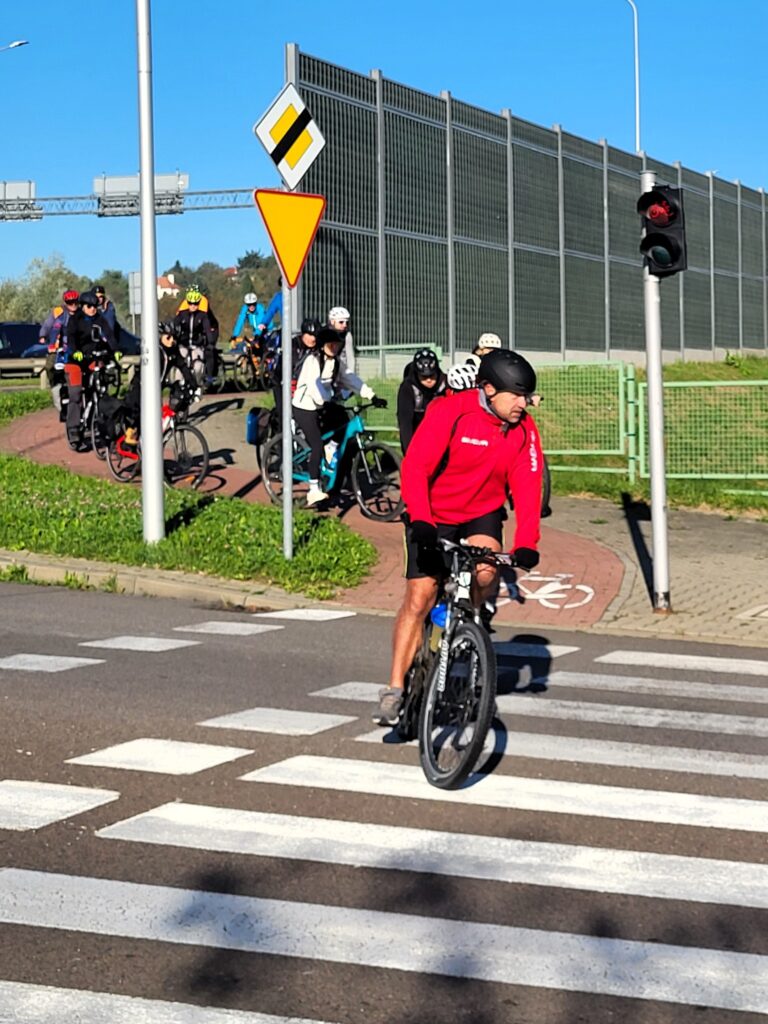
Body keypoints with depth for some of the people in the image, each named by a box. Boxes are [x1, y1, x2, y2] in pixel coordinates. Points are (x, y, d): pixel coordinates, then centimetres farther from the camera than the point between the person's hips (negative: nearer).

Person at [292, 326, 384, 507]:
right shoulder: (313, 360, -17)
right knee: (317, 446, -19)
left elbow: (351, 379, 6)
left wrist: (371, 396, -3)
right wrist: (325, 402, -44)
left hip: (321, 407, 8)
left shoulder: (336, 362, 8)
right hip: (305, 409, -8)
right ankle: (314, 490, -19)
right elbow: (313, 385, -30)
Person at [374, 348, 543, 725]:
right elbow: (414, 467, -28)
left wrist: (526, 544, -27)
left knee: (485, 570, -28)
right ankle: (395, 689, 0)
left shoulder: (524, 431, -11)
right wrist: (420, 520, -40)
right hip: (433, 517, -2)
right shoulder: (450, 411, -23)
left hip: (482, 515, 2)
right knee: (419, 595, -8)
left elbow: (527, 489, -15)